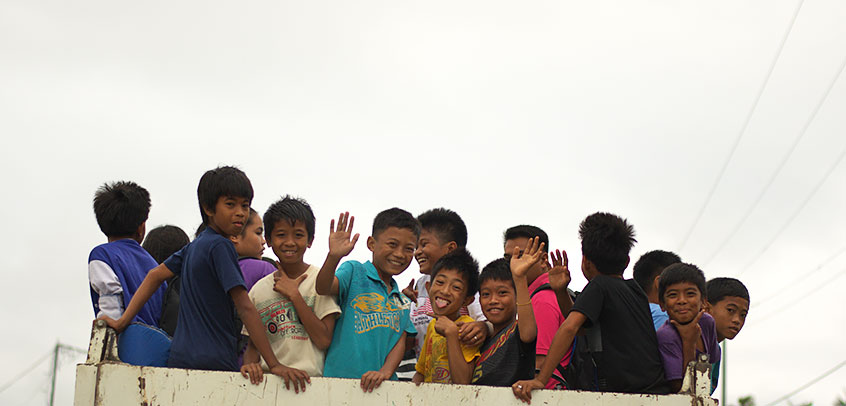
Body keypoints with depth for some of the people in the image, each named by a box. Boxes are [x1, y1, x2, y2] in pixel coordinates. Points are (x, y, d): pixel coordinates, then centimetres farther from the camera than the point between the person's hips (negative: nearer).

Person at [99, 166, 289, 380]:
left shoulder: (195, 246, 15)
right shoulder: (220, 246, -10)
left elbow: (155, 275, 21)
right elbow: (245, 308, -15)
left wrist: (122, 321, 20)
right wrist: (274, 365, -16)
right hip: (214, 363, -8)